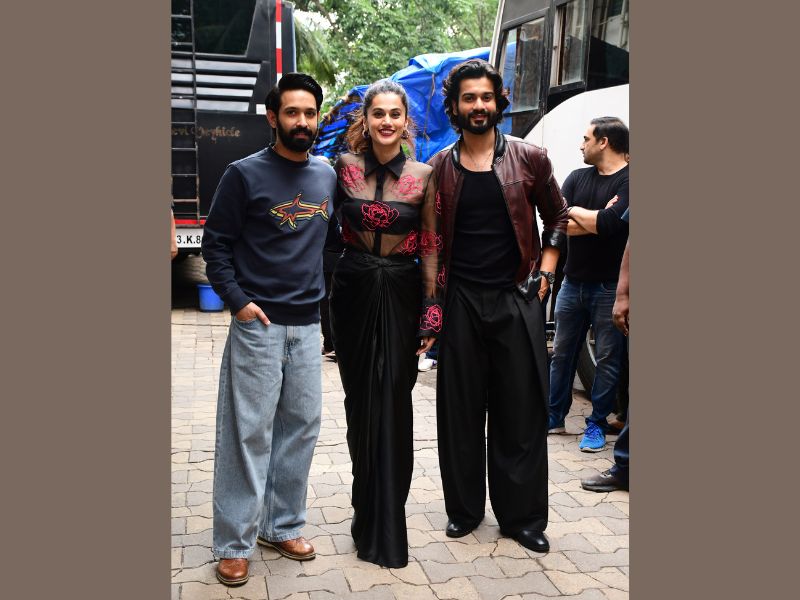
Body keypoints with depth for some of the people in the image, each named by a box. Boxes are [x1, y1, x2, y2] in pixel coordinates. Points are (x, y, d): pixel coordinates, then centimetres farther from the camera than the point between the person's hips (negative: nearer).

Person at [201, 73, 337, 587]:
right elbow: (216, 244, -4)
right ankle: (234, 543, 11)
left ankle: (283, 525, 26)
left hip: (308, 324, 5)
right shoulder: (245, 174, -4)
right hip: (258, 323, -5)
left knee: (302, 426, 10)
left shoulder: (328, 176, 10)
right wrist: (238, 300, -13)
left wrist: (326, 294, 10)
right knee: (248, 432, -1)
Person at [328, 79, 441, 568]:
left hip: (401, 294, -2)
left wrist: (432, 312, -6)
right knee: (359, 400, 9)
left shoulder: (424, 176, -4)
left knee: (392, 404, 0)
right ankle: (372, 513, 27)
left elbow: (431, 247, -3)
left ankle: (385, 525, 15)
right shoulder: (345, 168, 1)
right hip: (353, 290, 2)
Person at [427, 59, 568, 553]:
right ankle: (464, 508, 25)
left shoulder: (529, 159, 2)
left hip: (518, 299, -1)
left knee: (522, 411, 4)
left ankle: (523, 516, 19)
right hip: (461, 300, 1)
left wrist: (545, 272, 2)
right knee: (461, 410, 9)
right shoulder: (440, 168, 5)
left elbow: (558, 217, 11)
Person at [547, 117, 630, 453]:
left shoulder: (628, 181, -9)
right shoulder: (577, 178, 9)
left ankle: (597, 424, 14)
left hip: (609, 286, -6)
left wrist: (575, 211, -8)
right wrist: (597, 220, -14)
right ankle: (554, 416, 23)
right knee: (561, 352, 12)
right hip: (573, 282, 6)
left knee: (608, 358, 3)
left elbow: (610, 224, -24)